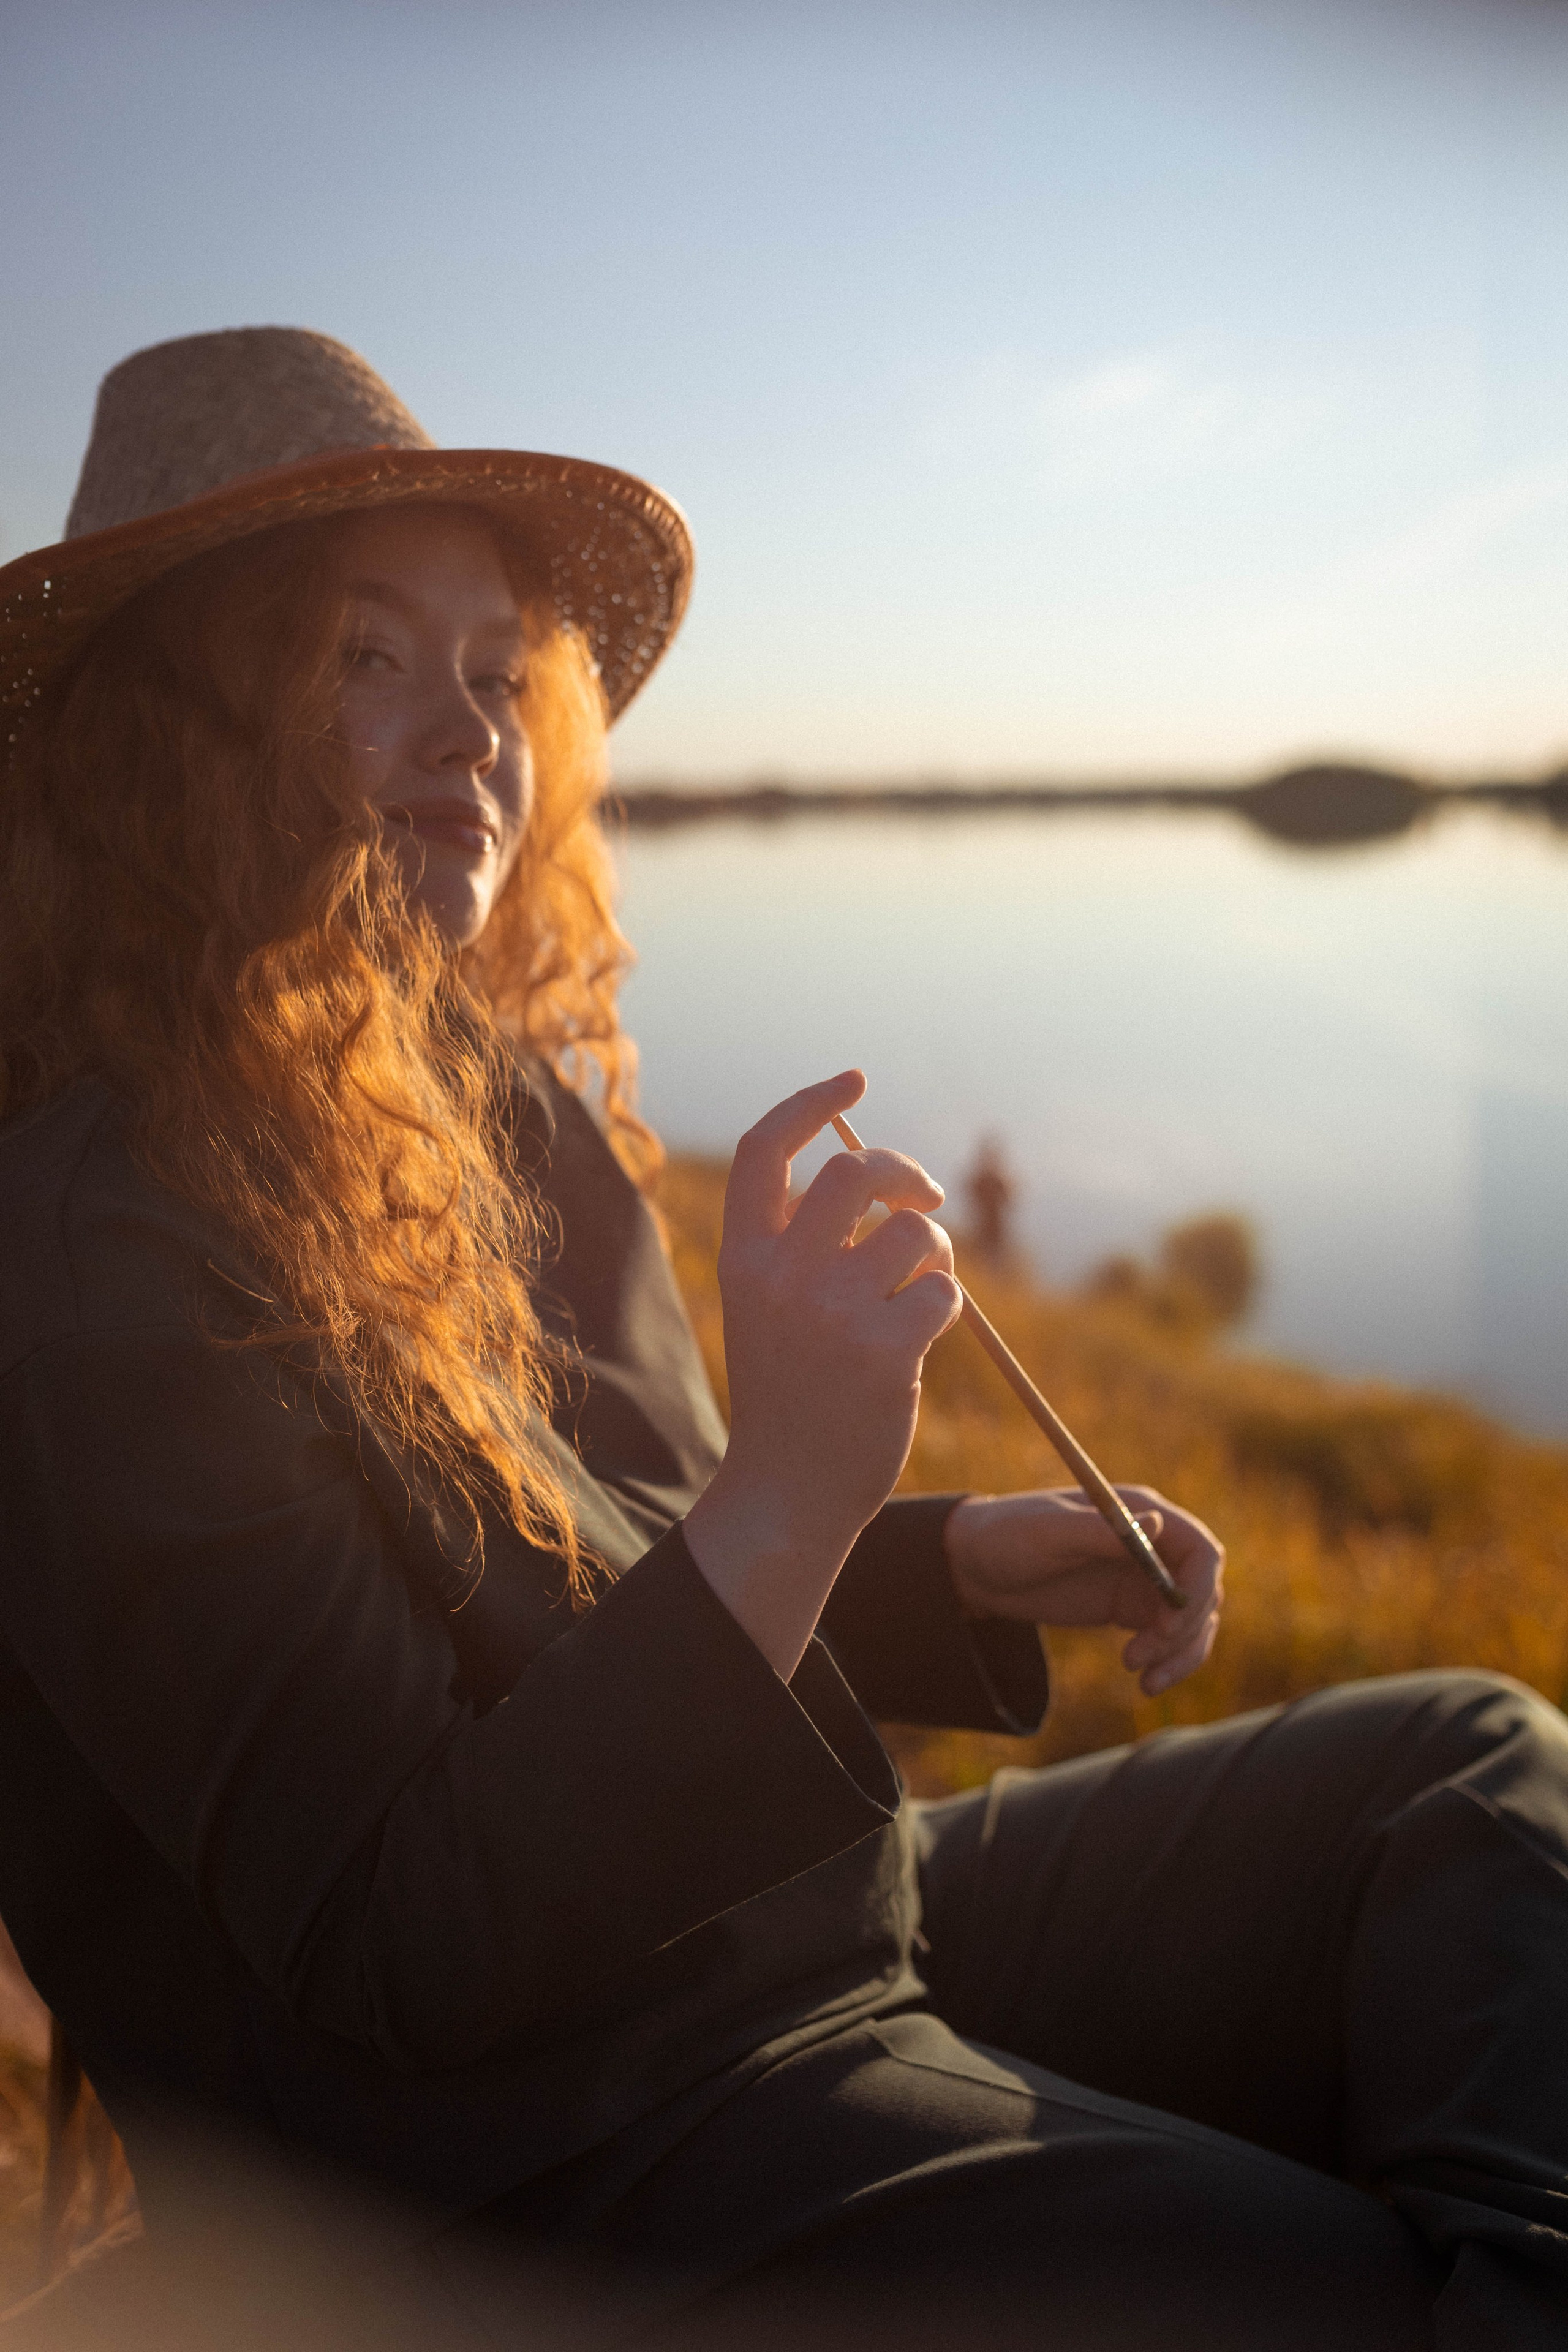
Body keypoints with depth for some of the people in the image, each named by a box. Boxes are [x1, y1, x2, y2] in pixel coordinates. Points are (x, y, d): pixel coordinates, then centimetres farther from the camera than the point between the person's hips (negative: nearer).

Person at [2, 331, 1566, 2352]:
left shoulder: (514, 1109, 6)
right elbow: (397, 1953, -22)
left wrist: (969, 1563, 3)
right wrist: (794, 1490, -30)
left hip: (831, 1920, 9)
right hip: (558, 2160, -9)